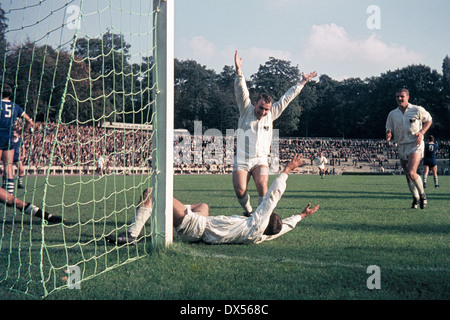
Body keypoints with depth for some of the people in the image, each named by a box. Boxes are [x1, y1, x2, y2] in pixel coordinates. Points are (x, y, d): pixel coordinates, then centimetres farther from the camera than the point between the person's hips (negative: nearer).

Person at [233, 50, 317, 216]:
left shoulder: (271, 114, 7)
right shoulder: (246, 110, 1)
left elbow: (287, 98, 13)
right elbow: (241, 91, -13)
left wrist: (302, 82, 17)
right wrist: (238, 71, -28)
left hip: (260, 160, 1)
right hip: (241, 159, -1)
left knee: (262, 186, -24)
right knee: (240, 190, -16)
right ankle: (248, 212, 11)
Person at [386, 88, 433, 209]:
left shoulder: (417, 110, -4)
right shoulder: (392, 114, 4)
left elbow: (429, 120, 11)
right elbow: (389, 131, 9)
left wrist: (422, 132, -5)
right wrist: (388, 136, -16)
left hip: (415, 145, -4)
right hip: (401, 147, 5)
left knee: (412, 173, -20)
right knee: (408, 176, 10)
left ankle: (422, 194, 4)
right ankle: (416, 198, 30)